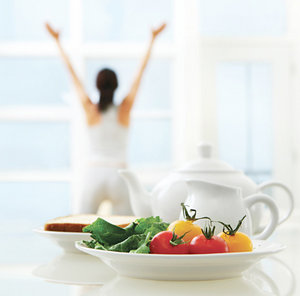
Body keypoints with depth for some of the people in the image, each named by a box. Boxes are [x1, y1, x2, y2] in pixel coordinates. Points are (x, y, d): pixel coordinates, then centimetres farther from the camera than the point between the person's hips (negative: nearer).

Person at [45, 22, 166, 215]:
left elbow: (72, 72, 7)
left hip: (94, 175, 0)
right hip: (119, 176, 0)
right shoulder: (125, 109, 1)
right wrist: (153, 39, 17)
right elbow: (141, 71, 9)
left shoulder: (91, 110, 0)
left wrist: (57, 40, 15)